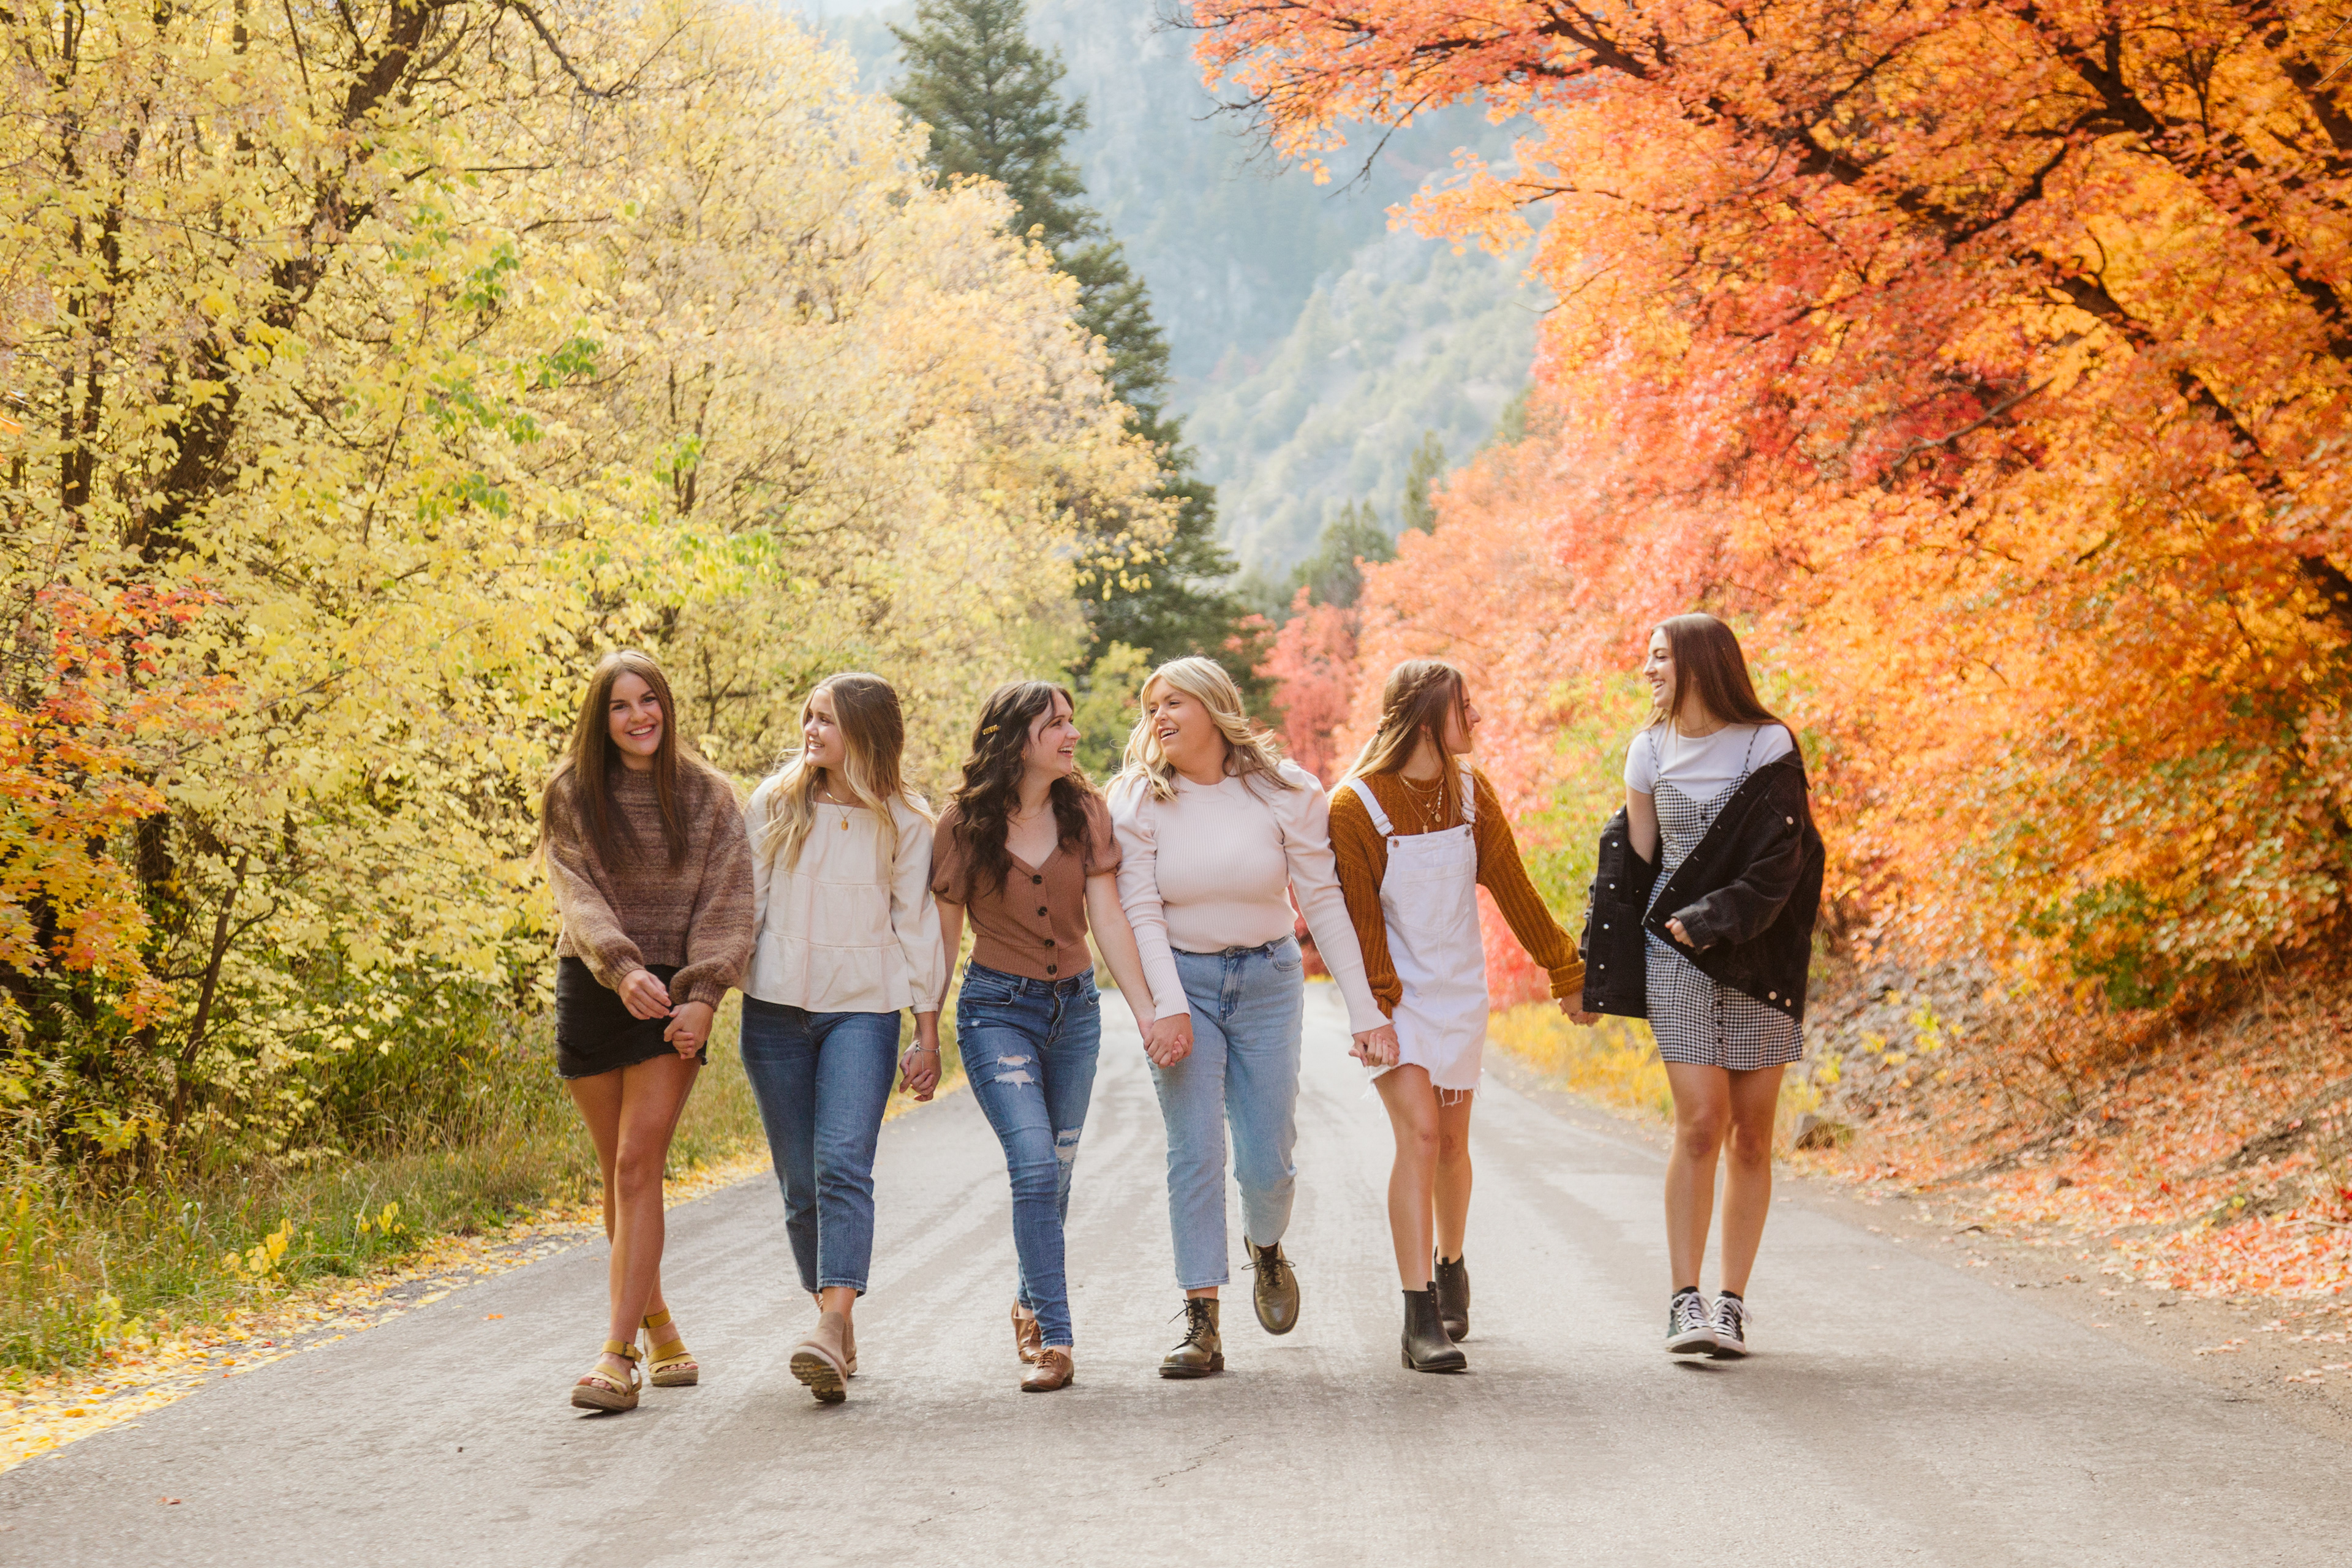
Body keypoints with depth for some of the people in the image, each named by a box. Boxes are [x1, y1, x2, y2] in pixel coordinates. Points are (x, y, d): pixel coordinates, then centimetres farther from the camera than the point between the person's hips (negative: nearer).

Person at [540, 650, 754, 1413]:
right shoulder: (571, 794, 3)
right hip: (592, 994, 2)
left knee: (639, 1164, -12)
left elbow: (725, 903, -1)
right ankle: (658, 1325, 27)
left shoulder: (707, 795, 3)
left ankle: (619, 1355, -15)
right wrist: (623, 967, -24)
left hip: (675, 997, -2)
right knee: (619, 1171, 9)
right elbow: (577, 895, -8)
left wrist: (704, 995, -13)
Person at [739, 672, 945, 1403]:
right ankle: (841, 1333, 17)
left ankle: (830, 1328, -29)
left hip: (862, 1008, -3)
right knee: (800, 1183, 5)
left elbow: (917, 926, 3)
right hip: (776, 1007, 3)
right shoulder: (773, 804, 6)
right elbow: (744, 903, 9)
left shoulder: (904, 822, 1)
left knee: (844, 1164, -19)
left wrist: (928, 1033, 1)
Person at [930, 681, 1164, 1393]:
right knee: (1035, 1166, -17)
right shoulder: (963, 825, -6)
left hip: (1075, 1008, 4)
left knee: (1055, 1173, 10)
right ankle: (1054, 1336, -15)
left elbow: (1107, 917, -2)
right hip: (997, 1007, -3)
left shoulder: (1084, 813, 1)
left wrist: (1145, 1010, -9)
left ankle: (1032, 1305, 33)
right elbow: (943, 934, 1)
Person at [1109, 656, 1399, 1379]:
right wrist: (1168, 1007, -20)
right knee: (1195, 1152, -10)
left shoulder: (1284, 791, -6)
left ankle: (1266, 1246, 37)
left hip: (1267, 980, 0)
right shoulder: (1139, 800, -4)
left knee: (1267, 1160, 2)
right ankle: (1202, 1325, -6)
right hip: (1182, 982, 0)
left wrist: (1364, 1010, -11)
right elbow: (1141, 912, -8)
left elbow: (1324, 901, -7)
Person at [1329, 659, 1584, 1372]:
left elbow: (1514, 890, 7)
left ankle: (1450, 1266, 37)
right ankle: (1421, 1320, -17)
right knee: (1419, 1133, -17)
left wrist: (1567, 973, 9)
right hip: (1394, 994, -4)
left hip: (1459, 991, 4)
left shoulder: (1471, 792, 2)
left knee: (1452, 1140, 10)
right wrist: (1375, 1010, -16)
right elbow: (1358, 919, -11)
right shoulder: (1354, 805, -13)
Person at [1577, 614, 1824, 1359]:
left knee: (1752, 1133, 1)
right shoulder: (1649, 752, 7)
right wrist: (1601, 972, 11)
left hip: (1758, 957, -1)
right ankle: (1685, 1302, -7)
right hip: (1676, 959, 1)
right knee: (1700, 1124, -10)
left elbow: (1780, 860, -10)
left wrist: (1717, 919, -19)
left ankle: (1732, 1303, 8)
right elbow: (1634, 862, 13)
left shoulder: (1769, 747, -3)